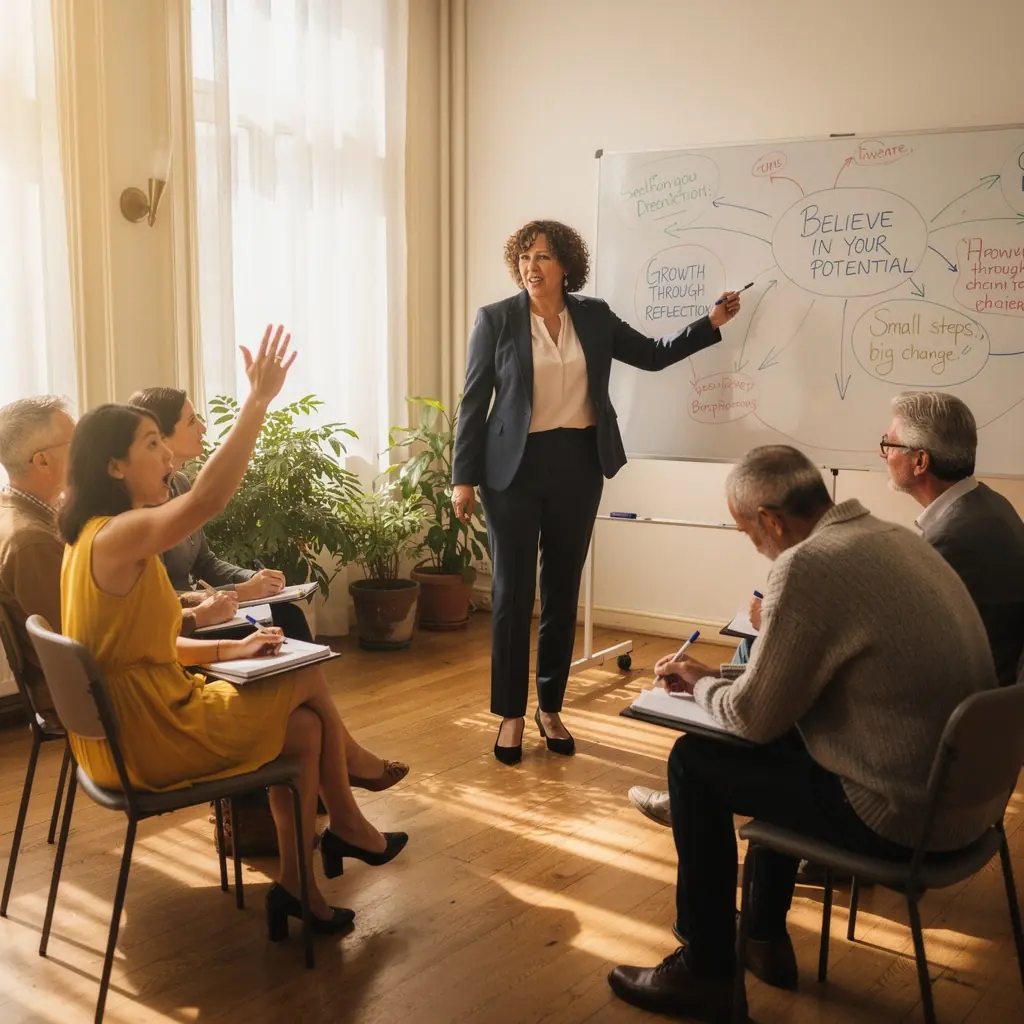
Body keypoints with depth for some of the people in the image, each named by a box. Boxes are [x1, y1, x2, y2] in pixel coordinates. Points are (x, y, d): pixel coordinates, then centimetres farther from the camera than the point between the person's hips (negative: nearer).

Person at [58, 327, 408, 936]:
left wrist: (229, 650, 4)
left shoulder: (102, 537, 11)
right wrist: (260, 401, -35)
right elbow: (207, 499, -37)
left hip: (131, 721, 9)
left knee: (304, 726, 7)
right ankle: (354, 763, 31)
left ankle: (298, 886, 14)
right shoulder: (117, 537, -21)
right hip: (147, 733, -9)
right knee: (309, 680, 3)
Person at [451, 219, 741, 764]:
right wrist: (463, 477, -6)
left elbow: (651, 355, 13)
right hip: (515, 467, -3)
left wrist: (711, 324, 4)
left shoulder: (594, 315, 6)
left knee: (562, 591, 9)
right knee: (513, 592, -1)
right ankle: (510, 714, 12)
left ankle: (550, 708, 22)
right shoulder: (495, 319, -3)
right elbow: (473, 401, -3)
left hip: (577, 465, 3)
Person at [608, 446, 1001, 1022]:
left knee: (695, 762, 5)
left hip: (906, 815, -9)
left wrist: (700, 683, 6)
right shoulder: (895, 538, 6)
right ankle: (767, 940, 39)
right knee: (783, 742, 29)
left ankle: (705, 972, 18)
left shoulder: (808, 564, -21)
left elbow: (754, 717, -14)